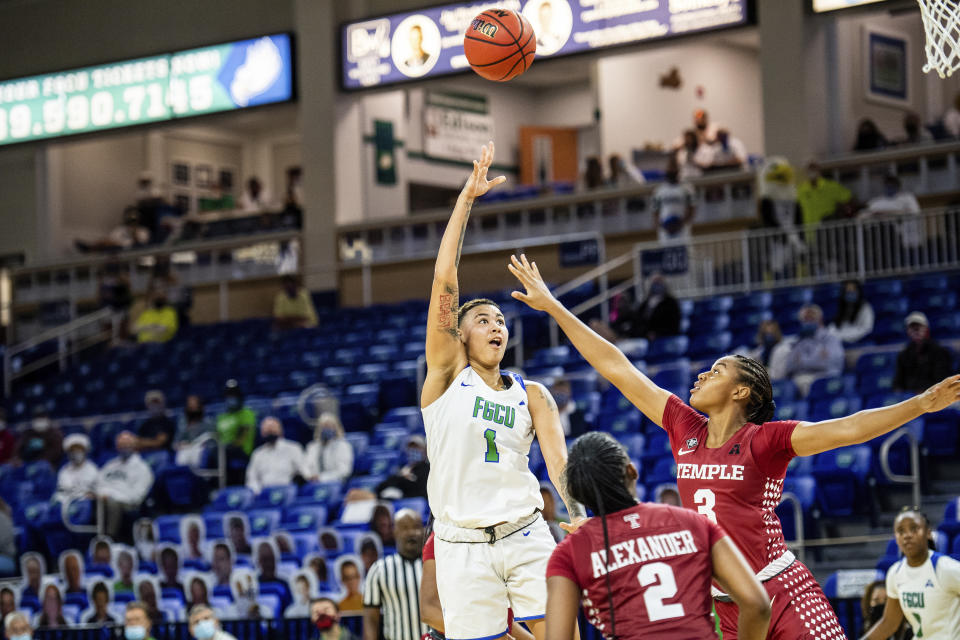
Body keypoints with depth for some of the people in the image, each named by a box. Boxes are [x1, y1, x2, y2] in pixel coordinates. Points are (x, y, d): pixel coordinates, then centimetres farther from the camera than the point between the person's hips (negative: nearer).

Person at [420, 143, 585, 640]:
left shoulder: (532, 395, 12)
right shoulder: (447, 373, 4)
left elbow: (558, 461, 0)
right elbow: (444, 278, -3)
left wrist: (580, 519, -20)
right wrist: (466, 198, -7)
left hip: (525, 536, 2)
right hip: (463, 546, -2)